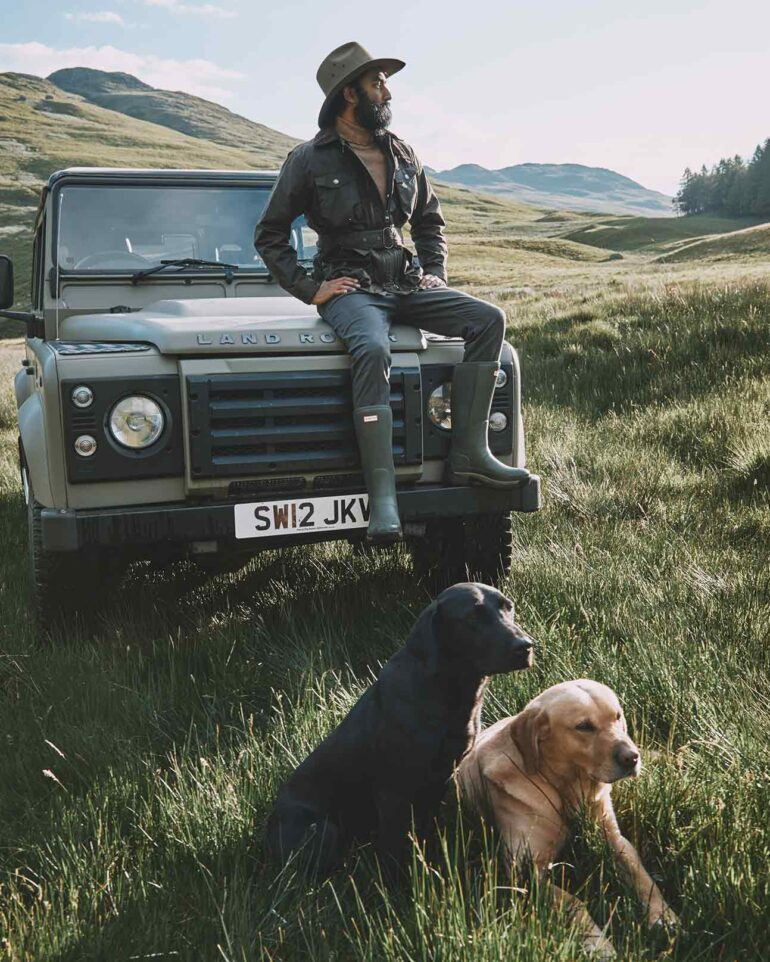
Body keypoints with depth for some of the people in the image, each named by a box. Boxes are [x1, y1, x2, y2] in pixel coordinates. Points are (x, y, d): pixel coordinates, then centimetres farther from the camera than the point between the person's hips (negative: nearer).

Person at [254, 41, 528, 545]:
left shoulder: (403, 154, 13)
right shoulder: (309, 160, -2)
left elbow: (430, 220, 25)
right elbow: (269, 234, 2)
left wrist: (435, 273, 10)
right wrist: (310, 288, -7)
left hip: (407, 283, 6)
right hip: (350, 289, -6)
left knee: (488, 320, -15)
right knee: (373, 350, -38)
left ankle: (468, 453, -17)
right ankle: (383, 493, -38)